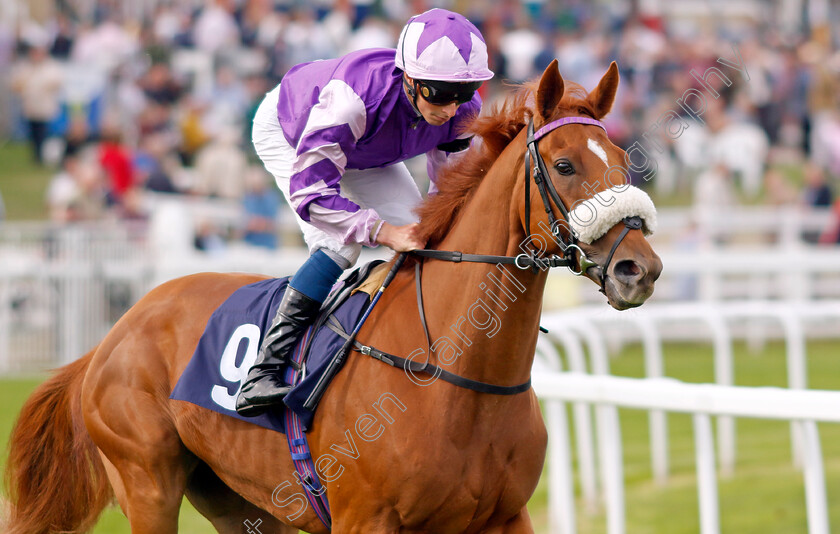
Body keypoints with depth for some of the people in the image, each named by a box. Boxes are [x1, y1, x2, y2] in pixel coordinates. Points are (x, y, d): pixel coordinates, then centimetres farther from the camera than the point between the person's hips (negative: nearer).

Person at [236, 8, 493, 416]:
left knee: (416, 238, -8)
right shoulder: (355, 95, -46)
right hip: (287, 133, -6)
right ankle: (262, 372, -25)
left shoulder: (464, 112, -28)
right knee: (339, 245, -26)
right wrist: (385, 232, -51)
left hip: (364, 154, 6)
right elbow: (309, 190, -43)